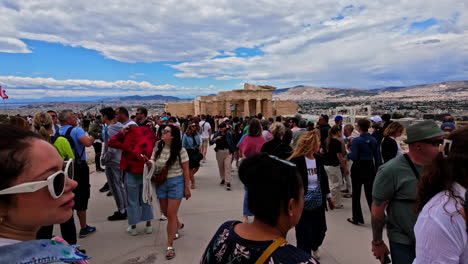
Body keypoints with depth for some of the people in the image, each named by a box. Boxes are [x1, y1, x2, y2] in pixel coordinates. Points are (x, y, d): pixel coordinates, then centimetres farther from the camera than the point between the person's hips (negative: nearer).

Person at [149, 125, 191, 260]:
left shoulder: (180, 151, -14)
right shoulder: (158, 148, 0)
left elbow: (186, 170, -10)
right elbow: (153, 163, 7)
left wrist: (187, 188, -9)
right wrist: (149, 162, -17)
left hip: (176, 183, -5)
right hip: (160, 183, 6)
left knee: (171, 214, -3)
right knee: (166, 212, 18)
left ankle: (170, 246, 10)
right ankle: (178, 225, 51)